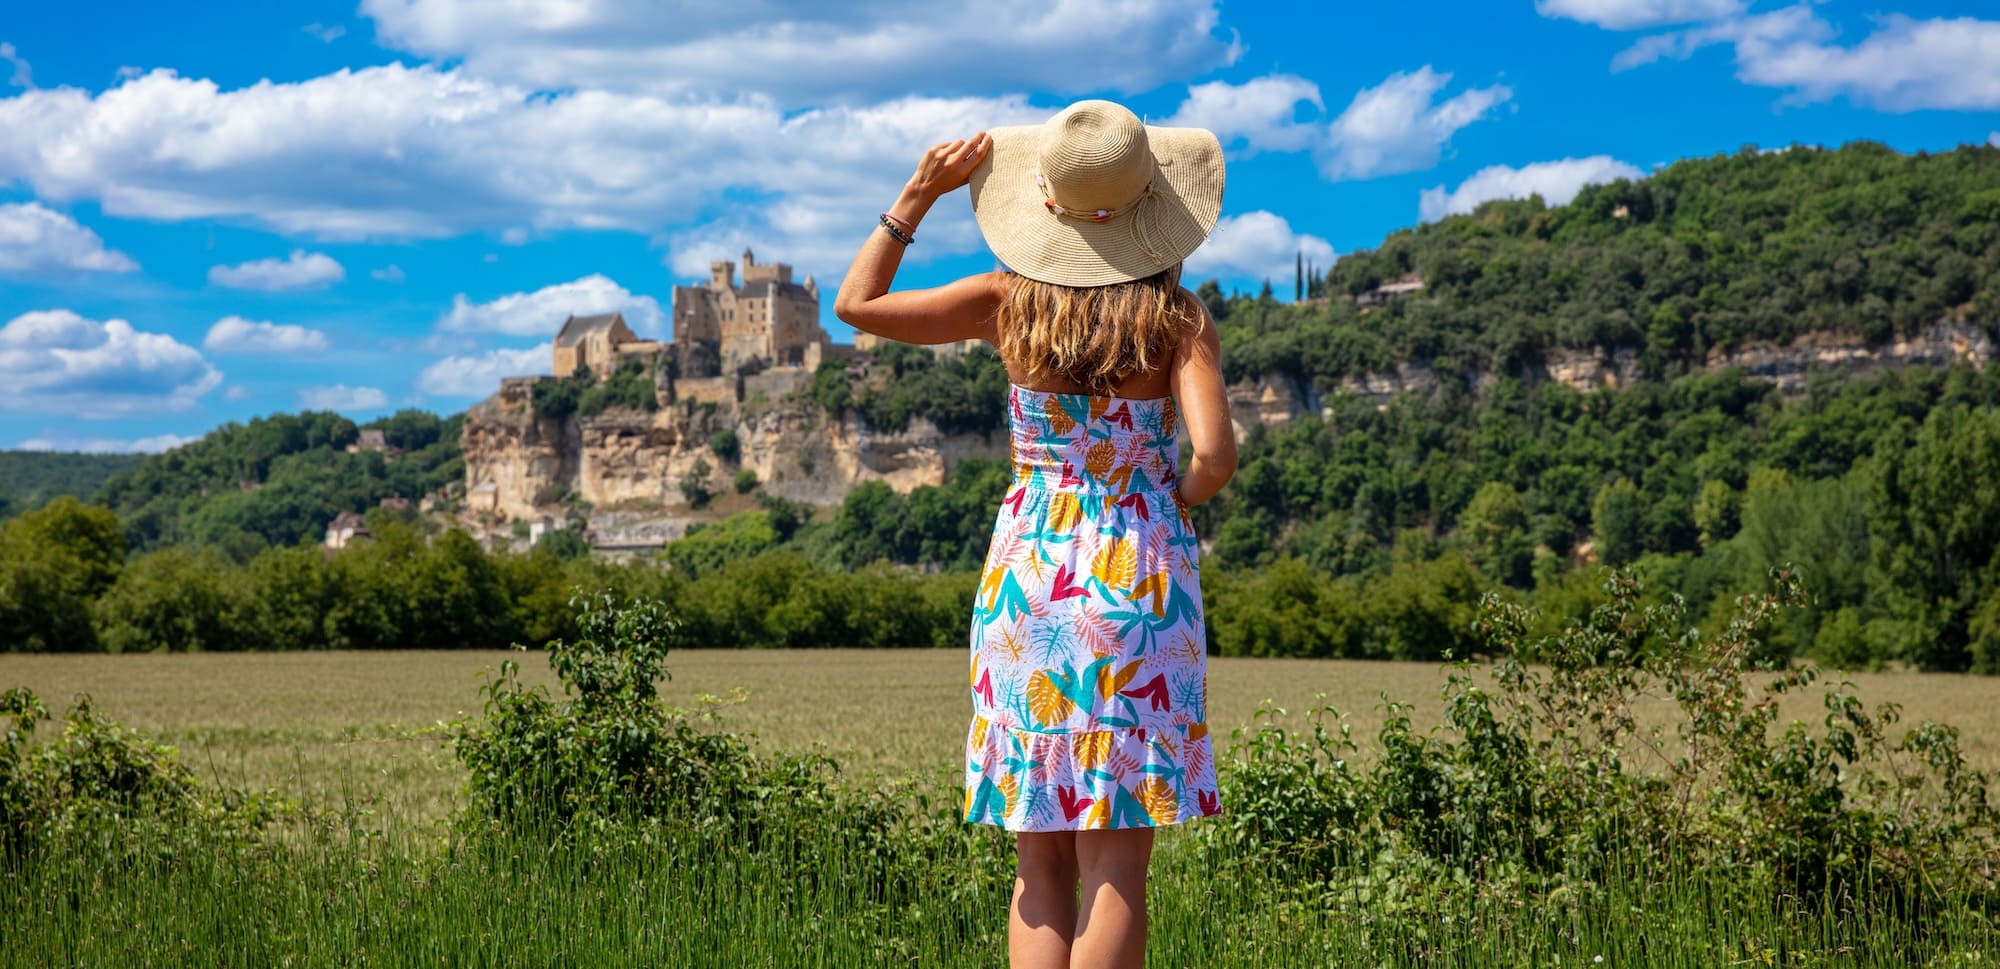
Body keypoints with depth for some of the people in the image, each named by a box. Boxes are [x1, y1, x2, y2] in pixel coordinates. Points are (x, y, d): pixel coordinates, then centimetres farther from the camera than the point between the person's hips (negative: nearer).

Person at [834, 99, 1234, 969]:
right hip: (1137, 575, -3)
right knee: (1114, 863, -1)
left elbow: (857, 305, 7)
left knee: (1040, 863, 9)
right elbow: (1214, 455, -18)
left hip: (1026, 572, 3)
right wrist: (1180, 496, 4)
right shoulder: (1177, 320, -6)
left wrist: (919, 195, 11)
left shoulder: (1010, 303, 0)